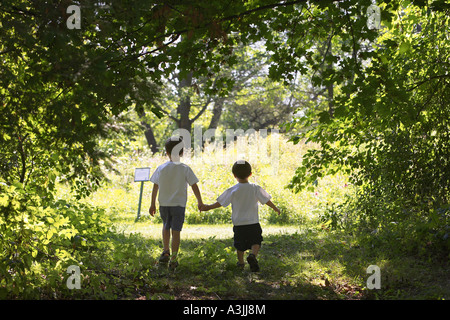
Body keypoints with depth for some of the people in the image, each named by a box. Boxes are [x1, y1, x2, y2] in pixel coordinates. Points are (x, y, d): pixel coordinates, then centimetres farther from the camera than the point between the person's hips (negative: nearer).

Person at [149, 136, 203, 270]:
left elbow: (155, 187, 2)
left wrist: (152, 204, 12)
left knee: (166, 227, 25)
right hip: (179, 204, -2)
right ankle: (173, 259, 2)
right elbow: (194, 186, -5)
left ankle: (165, 251, 16)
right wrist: (200, 202, 7)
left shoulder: (161, 168, -3)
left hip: (163, 204, 2)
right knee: (176, 231, 3)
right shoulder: (185, 169, -8)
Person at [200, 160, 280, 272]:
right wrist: (276, 209, 18)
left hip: (238, 224, 0)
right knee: (255, 242, 7)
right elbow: (266, 200, 2)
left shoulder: (232, 191, -8)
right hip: (253, 223, 0)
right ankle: (253, 255, -20)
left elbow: (220, 203, -4)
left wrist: (208, 207, 10)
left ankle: (241, 263, 24)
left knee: (240, 245, 15)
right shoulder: (255, 188, -5)